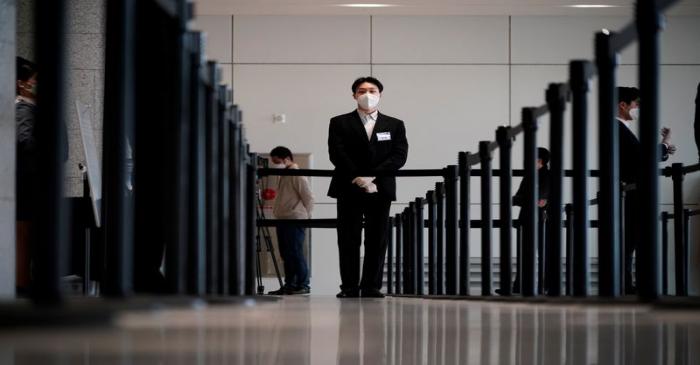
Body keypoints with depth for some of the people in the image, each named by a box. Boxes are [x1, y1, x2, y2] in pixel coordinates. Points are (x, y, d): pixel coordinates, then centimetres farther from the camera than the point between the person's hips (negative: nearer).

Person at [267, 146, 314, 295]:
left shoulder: (297, 175, -9)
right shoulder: (284, 176, 19)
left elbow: (308, 197, -11)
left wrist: (305, 217, -8)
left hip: (294, 220, -9)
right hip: (282, 220, 9)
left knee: (296, 253, -10)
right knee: (286, 254, 8)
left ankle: (303, 285, -7)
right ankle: (290, 285, 12)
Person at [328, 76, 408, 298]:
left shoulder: (394, 125, 12)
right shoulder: (340, 123, 8)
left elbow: (399, 156, -1)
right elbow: (337, 154, -4)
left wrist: (372, 176, -13)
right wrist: (357, 178, -16)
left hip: (380, 190, 1)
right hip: (349, 190, -1)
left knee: (377, 241, 0)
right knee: (349, 240, -2)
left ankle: (371, 287, 3)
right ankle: (349, 288, -1)